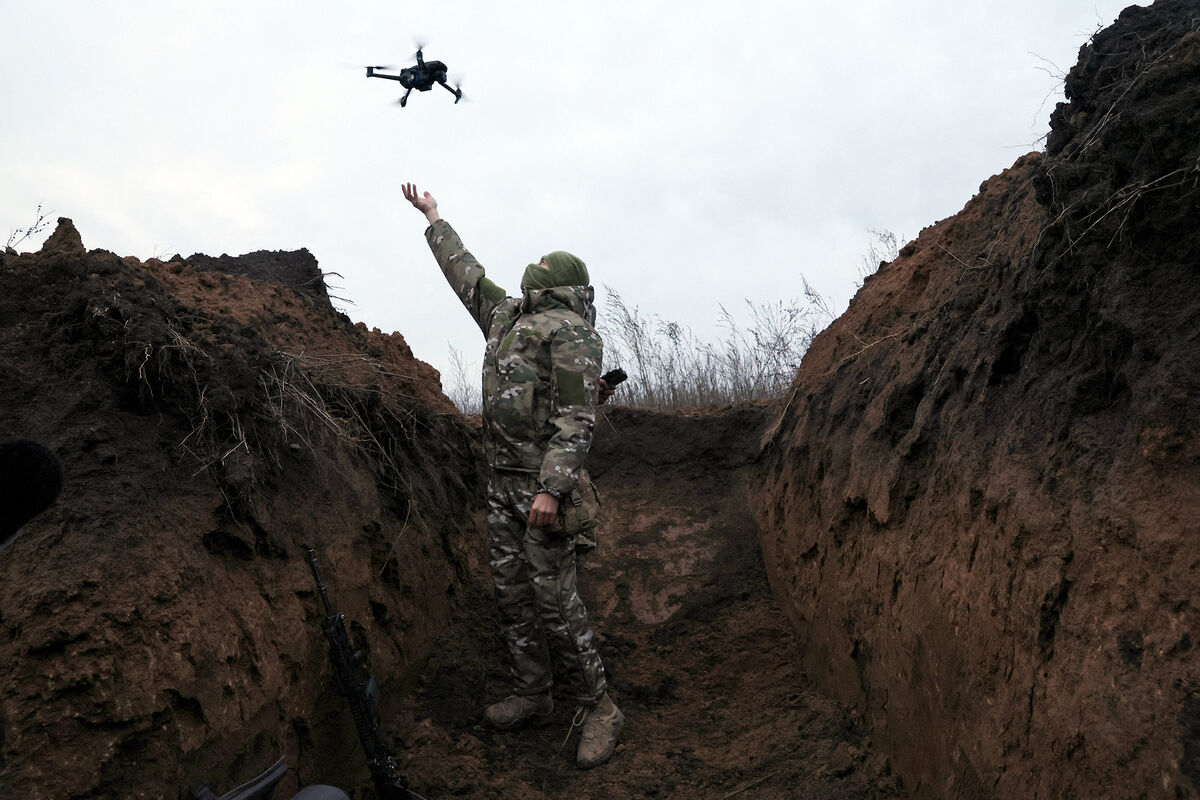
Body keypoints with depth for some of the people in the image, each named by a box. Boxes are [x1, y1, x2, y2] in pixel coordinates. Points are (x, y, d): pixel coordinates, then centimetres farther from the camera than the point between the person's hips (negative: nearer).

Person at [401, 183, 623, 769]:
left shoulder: (570, 332, -7)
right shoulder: (504, 316, 16)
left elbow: (576, 417, -16)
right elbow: (466, 272, 32)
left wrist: (552, 488, -24)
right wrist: (433, 218, 41)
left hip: (542, 483, -8)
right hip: (500, 481, 8)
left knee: (554, 599, -7)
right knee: (512, 593, 11)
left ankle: (597, 709, 4)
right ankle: (533, 697, 22)